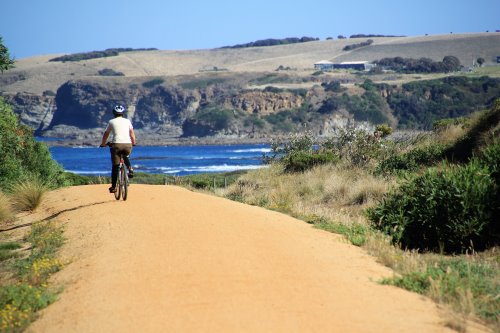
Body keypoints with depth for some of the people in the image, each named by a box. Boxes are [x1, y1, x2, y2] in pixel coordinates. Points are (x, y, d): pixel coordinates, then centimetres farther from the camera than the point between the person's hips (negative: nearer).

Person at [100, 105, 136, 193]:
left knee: (115, 166, 5)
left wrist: (103, 144, 36)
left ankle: (113, 187, 4)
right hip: (127, 144, 2)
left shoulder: (112, 122, 14)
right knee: (125, 157, 34)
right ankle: (130, 168, 7)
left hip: (116, 144, -2)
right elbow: (132, 133, 12)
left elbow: (106, 134, 21)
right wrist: (133, 143, 27)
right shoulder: (127, 121, 16)